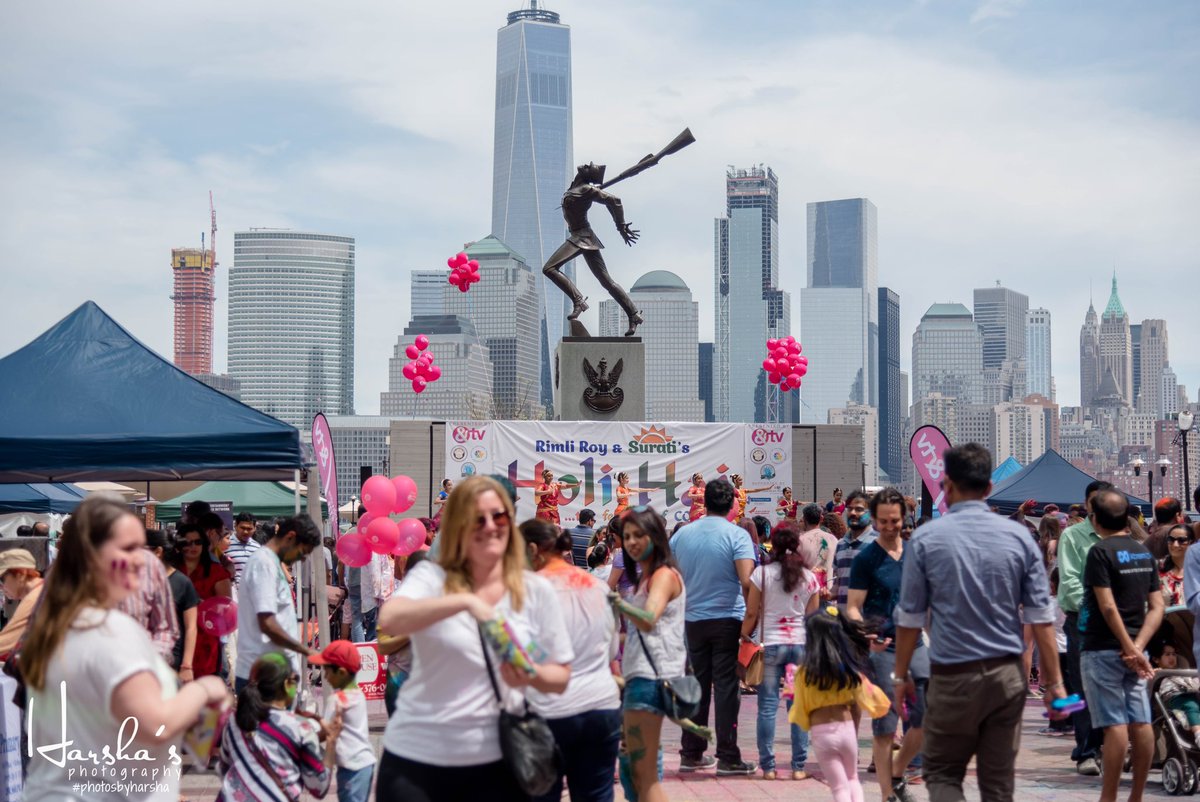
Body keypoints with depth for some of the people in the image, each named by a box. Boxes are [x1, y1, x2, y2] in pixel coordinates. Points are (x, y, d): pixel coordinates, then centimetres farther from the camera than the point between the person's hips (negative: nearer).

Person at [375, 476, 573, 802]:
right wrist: (465, 601, -32)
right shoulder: (432, 577, -2)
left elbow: (561, 677, 8)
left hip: (495, 761, 1)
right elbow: (389, 620, -22)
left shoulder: (537, 591, 3)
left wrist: (532, 676, -15)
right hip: (415, 758, -1)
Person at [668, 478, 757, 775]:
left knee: (696, 686, 11)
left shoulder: (682, 534, 3)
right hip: (727, 618, -4)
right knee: (726, 687, -1)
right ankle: (727, 757, 0)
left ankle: (691, 754, 16)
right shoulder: (737, 535, -10)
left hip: (693, 620, 4)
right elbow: (746, 580, -21)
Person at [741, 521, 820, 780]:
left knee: (767, 706, 2)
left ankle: (768, 766, 3)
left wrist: (745, 637, 12)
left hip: (769, 644, -2)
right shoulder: (809, 577, 3)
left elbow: (752, 614, -2)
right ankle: (799, 766, 7)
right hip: (801, 644, 2)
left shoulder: (762, 574, -4)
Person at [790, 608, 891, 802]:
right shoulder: (850, 669, -2)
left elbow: (800, 712, -2)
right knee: (852, 778, 24)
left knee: (839, 786, 5)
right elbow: (869, 699, 5)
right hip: (847, 728, 2)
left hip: (821, 733, -2)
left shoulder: (805, 673, -7)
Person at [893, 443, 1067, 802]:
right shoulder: (1018, 536, -1)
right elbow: (1041, 618, -1)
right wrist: (1054, 682, 5)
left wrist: (901, 676, 10)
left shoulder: (926, 538, -6)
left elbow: (909, 619, -2)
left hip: (952, 677, -2)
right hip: (1007, 675, 2)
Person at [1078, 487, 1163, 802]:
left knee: (1115, 724, -6)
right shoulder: (1144, 552, 10)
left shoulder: (1100, 552, -11)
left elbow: (1108, 606, -18)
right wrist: (1138, 646, -4)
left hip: (1104, 649, -6)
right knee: (1140, 722, 6)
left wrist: (1129, 648, -16)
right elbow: (1157, 606, 4)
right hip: (1132, 649, 6)